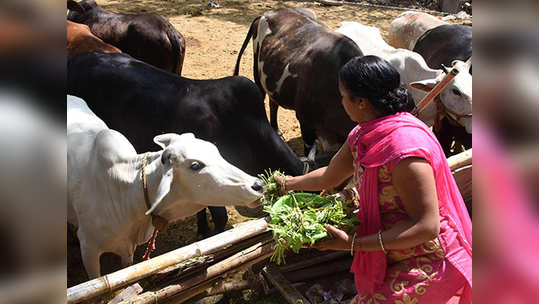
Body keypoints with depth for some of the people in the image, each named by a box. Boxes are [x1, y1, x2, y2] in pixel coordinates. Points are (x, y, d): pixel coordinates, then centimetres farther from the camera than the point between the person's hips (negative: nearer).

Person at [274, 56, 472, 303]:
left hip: (428, 263, -8)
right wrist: (286, 184, 28)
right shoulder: (363, 135, 0)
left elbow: (426, 226, -26)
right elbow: (329, 177, 15)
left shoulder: (404, 146, -28)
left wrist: (354, 243, -26)